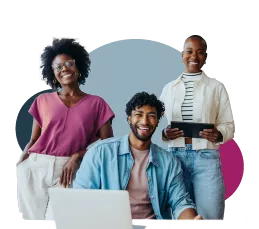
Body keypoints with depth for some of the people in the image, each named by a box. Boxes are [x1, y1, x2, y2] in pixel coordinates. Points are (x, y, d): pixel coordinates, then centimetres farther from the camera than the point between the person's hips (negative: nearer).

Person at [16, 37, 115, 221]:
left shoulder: (96, 103, 8)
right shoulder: (43, 101, 13)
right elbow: (33, 140, 10)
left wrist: (77, 156, -11)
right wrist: (20, 164, -7)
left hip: (67, 172, -2)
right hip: (35, 168, 2)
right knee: (34, 215, 1)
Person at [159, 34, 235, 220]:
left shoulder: (217, 87, 4)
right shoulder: (169, 88, 10)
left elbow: (229, 124, 3)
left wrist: (218, 134, -18)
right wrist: (164, 133, -10)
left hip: (206, 157, -2)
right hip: (175, 156, 2)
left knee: (210, 215, -4)